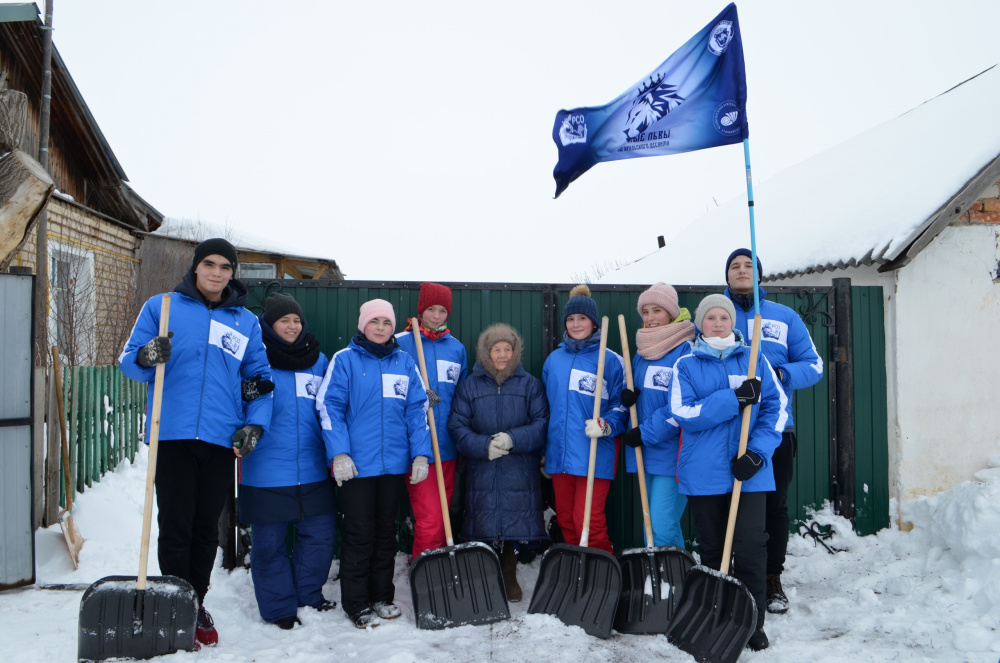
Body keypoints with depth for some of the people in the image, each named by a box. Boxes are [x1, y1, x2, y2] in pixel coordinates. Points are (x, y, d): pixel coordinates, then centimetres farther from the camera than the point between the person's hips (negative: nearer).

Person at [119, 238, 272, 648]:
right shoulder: (161, 307, 6)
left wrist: (254, 424, -1)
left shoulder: (246, 321, 12)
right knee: (175, 527, 0)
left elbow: (260, 378, 13)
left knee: (206, 529, 11)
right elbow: (129, 361, 5)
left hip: (222, 440, 2)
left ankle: (197, 606, 26)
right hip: (173, 434, -2)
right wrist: (146, 358, -19)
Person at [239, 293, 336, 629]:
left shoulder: (318, 360, 11)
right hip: (266, 472, -3)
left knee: (320, 534, 9)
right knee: (268, 542, 5)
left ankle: (308, 596, 30)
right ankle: (279, 607, 22)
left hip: (312, 471, 4)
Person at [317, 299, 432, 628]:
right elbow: (329, 406, -7)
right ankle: (356, 603, 15)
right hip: (356, 464, -4)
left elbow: (417, 409, 8)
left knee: (386, 531, 14)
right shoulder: (344, 360, -3)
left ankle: (382, 596, 27)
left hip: (394, 462, 4)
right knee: (359, 534, 2)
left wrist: (420, 453, 0)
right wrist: (338, 453, -16)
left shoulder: (405, 363, 8)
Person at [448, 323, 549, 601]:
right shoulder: (469, 386, 6)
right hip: (481, 471, 0)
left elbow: (542, 423, -1)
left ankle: (509, 578, 23)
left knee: (515, 523, 2)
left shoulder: (530, 384, 6)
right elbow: (457, 425, 0)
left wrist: (513, 439, -16)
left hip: (520, 471, 0)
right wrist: (484, 446, -14)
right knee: (484, 524, -1)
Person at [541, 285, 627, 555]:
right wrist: (542, 451, 21)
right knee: (565, 520, 12)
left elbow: (622, 404, -2)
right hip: (559, 454, 6)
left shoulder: (610, 360, -3)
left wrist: (606, 426, -21)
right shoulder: (553, 359, 12)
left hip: (594, 455, -5)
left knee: (589, 521, -9)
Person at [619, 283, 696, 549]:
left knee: (662, 529, -11)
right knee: (653, 524, 14)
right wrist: (627, 397, -1)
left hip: (672, 453, -8)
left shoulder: (686, 352, -10)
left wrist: (647, 433, -14)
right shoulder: (642, 352, 14)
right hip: (646, 454, 8)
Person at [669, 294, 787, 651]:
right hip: (704, 473, 0)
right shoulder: (686, 365, 3)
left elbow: (776, 407, 1)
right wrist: (734, 399, -18)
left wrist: (758, 452, -11)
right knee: (711, 551, 11)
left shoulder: (754, 360, 6)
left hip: (749, 473, 0)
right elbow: (683, 413, -9)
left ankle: (752, 624, 11)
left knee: (750, 549, -6)